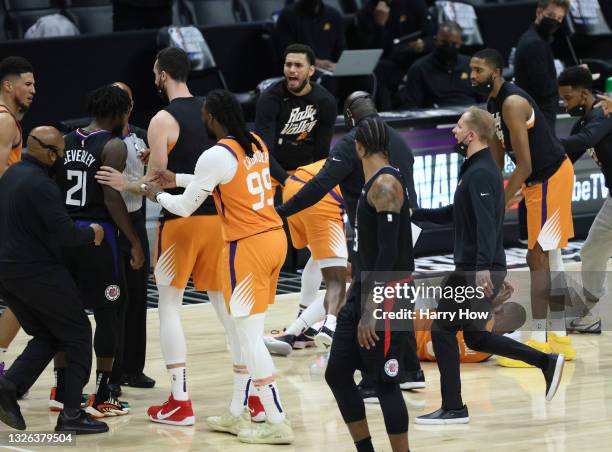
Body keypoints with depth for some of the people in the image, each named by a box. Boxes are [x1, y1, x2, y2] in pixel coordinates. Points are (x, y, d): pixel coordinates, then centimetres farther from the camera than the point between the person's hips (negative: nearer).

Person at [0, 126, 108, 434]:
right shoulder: (41, 185, -19)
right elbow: (65, 233, -23)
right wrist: (92, 234, -3)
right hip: (38, 273, -8)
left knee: (46, 337, 19)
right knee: (77, 336, 5)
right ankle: (71, 414, 3)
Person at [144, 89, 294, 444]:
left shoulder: (217, 155, -14)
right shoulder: (257, 144, 10)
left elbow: (185, 207, -4)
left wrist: (158, 195, 16)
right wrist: (179, 179, 31)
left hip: (248, 246, -8)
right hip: (274, 238, 8)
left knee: (249, 336, -4)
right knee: (241, 330, 18)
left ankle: (278, 423, -7)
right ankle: (238, 414, 24)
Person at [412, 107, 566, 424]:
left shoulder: (480, 173, -16)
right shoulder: (476, 170, 18)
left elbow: (485, 222, -28)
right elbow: (454, 214, 28)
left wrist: (482, 267, -37)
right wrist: (413, 214, 23)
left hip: (477, 272, -10)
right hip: (477, 270, 10)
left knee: (443, 328, -2)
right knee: (475, 336, 14)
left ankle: (453, 408, 2)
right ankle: (546, 362, 11)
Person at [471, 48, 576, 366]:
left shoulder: (512, 104, -23)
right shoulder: (493, 104, 8)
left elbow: (525, 166, -26)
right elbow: (496, 161, 15)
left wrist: (500, 206, -23)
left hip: (549, 179, -10)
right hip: (540, 180, 10)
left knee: (538, 259, -8)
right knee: (549, 258, 14)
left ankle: (538, 343, -5)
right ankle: (560, 338, 21)